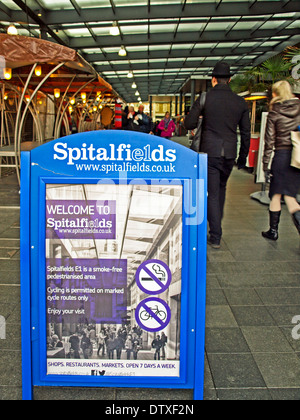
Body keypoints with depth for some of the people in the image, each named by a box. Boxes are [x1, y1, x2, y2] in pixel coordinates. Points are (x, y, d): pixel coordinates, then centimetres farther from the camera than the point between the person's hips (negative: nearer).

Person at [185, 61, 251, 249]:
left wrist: (200, 122, 19)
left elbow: (189, 124, -4)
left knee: (213, 193, 2)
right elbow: (246, 133, 8)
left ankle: (216, 237, 2)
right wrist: (243, 157, 18)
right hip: (229, 153, 3)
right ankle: (217, 223, 36)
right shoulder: (241, 102, 3)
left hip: (210, 152, -3)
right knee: (221, 188, 24)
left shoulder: (205, 98, -5)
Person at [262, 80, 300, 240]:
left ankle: (273, 230, 17)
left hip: (282, 155, -3)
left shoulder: (274, 113, -2)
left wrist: (265, 164, 2)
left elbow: (269, 141, -3)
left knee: (276, 194, 9)